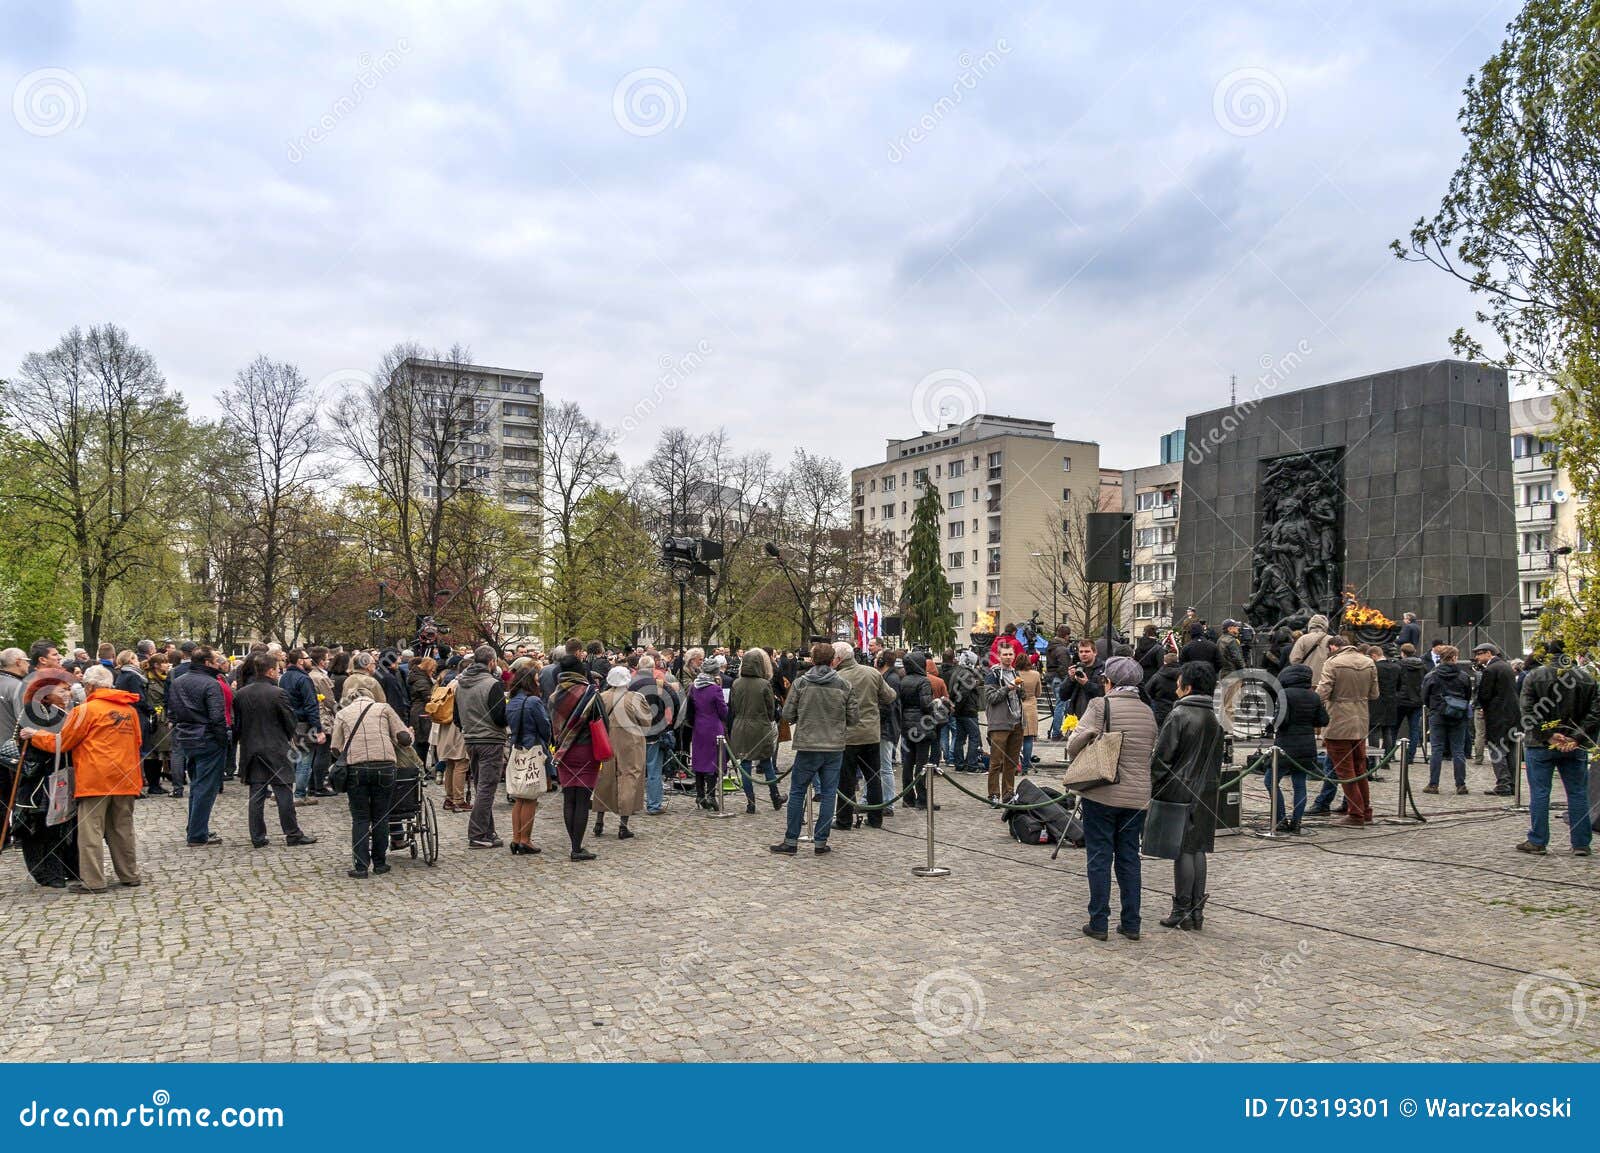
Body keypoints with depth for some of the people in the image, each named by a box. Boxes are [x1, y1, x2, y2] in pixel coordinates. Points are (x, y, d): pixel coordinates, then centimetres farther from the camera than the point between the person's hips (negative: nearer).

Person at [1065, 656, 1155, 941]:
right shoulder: (1147, 712, 6)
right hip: (1137, 796, 5)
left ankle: (1099, 923, 8)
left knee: (1100, 857, 4)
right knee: (1129, 858, 13)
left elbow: (1073, 745, -15)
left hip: (1102, 794, -5)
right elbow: (1152, 752, 12)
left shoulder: (1101, 706, -11)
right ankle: (1131, 923, 17)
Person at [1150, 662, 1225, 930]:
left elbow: (1162, 757, -14)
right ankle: (1197, 911, 15)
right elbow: (1217, 759, 16)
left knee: (1183, 850, -2)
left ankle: (1182, 912, 4)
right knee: (1198, 849, 11)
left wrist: (1152, 788, -6)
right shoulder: (1215, 719, 9)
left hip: (1181, 791, -7)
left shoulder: (1179, 715, -13)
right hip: (1207, 792, 7)